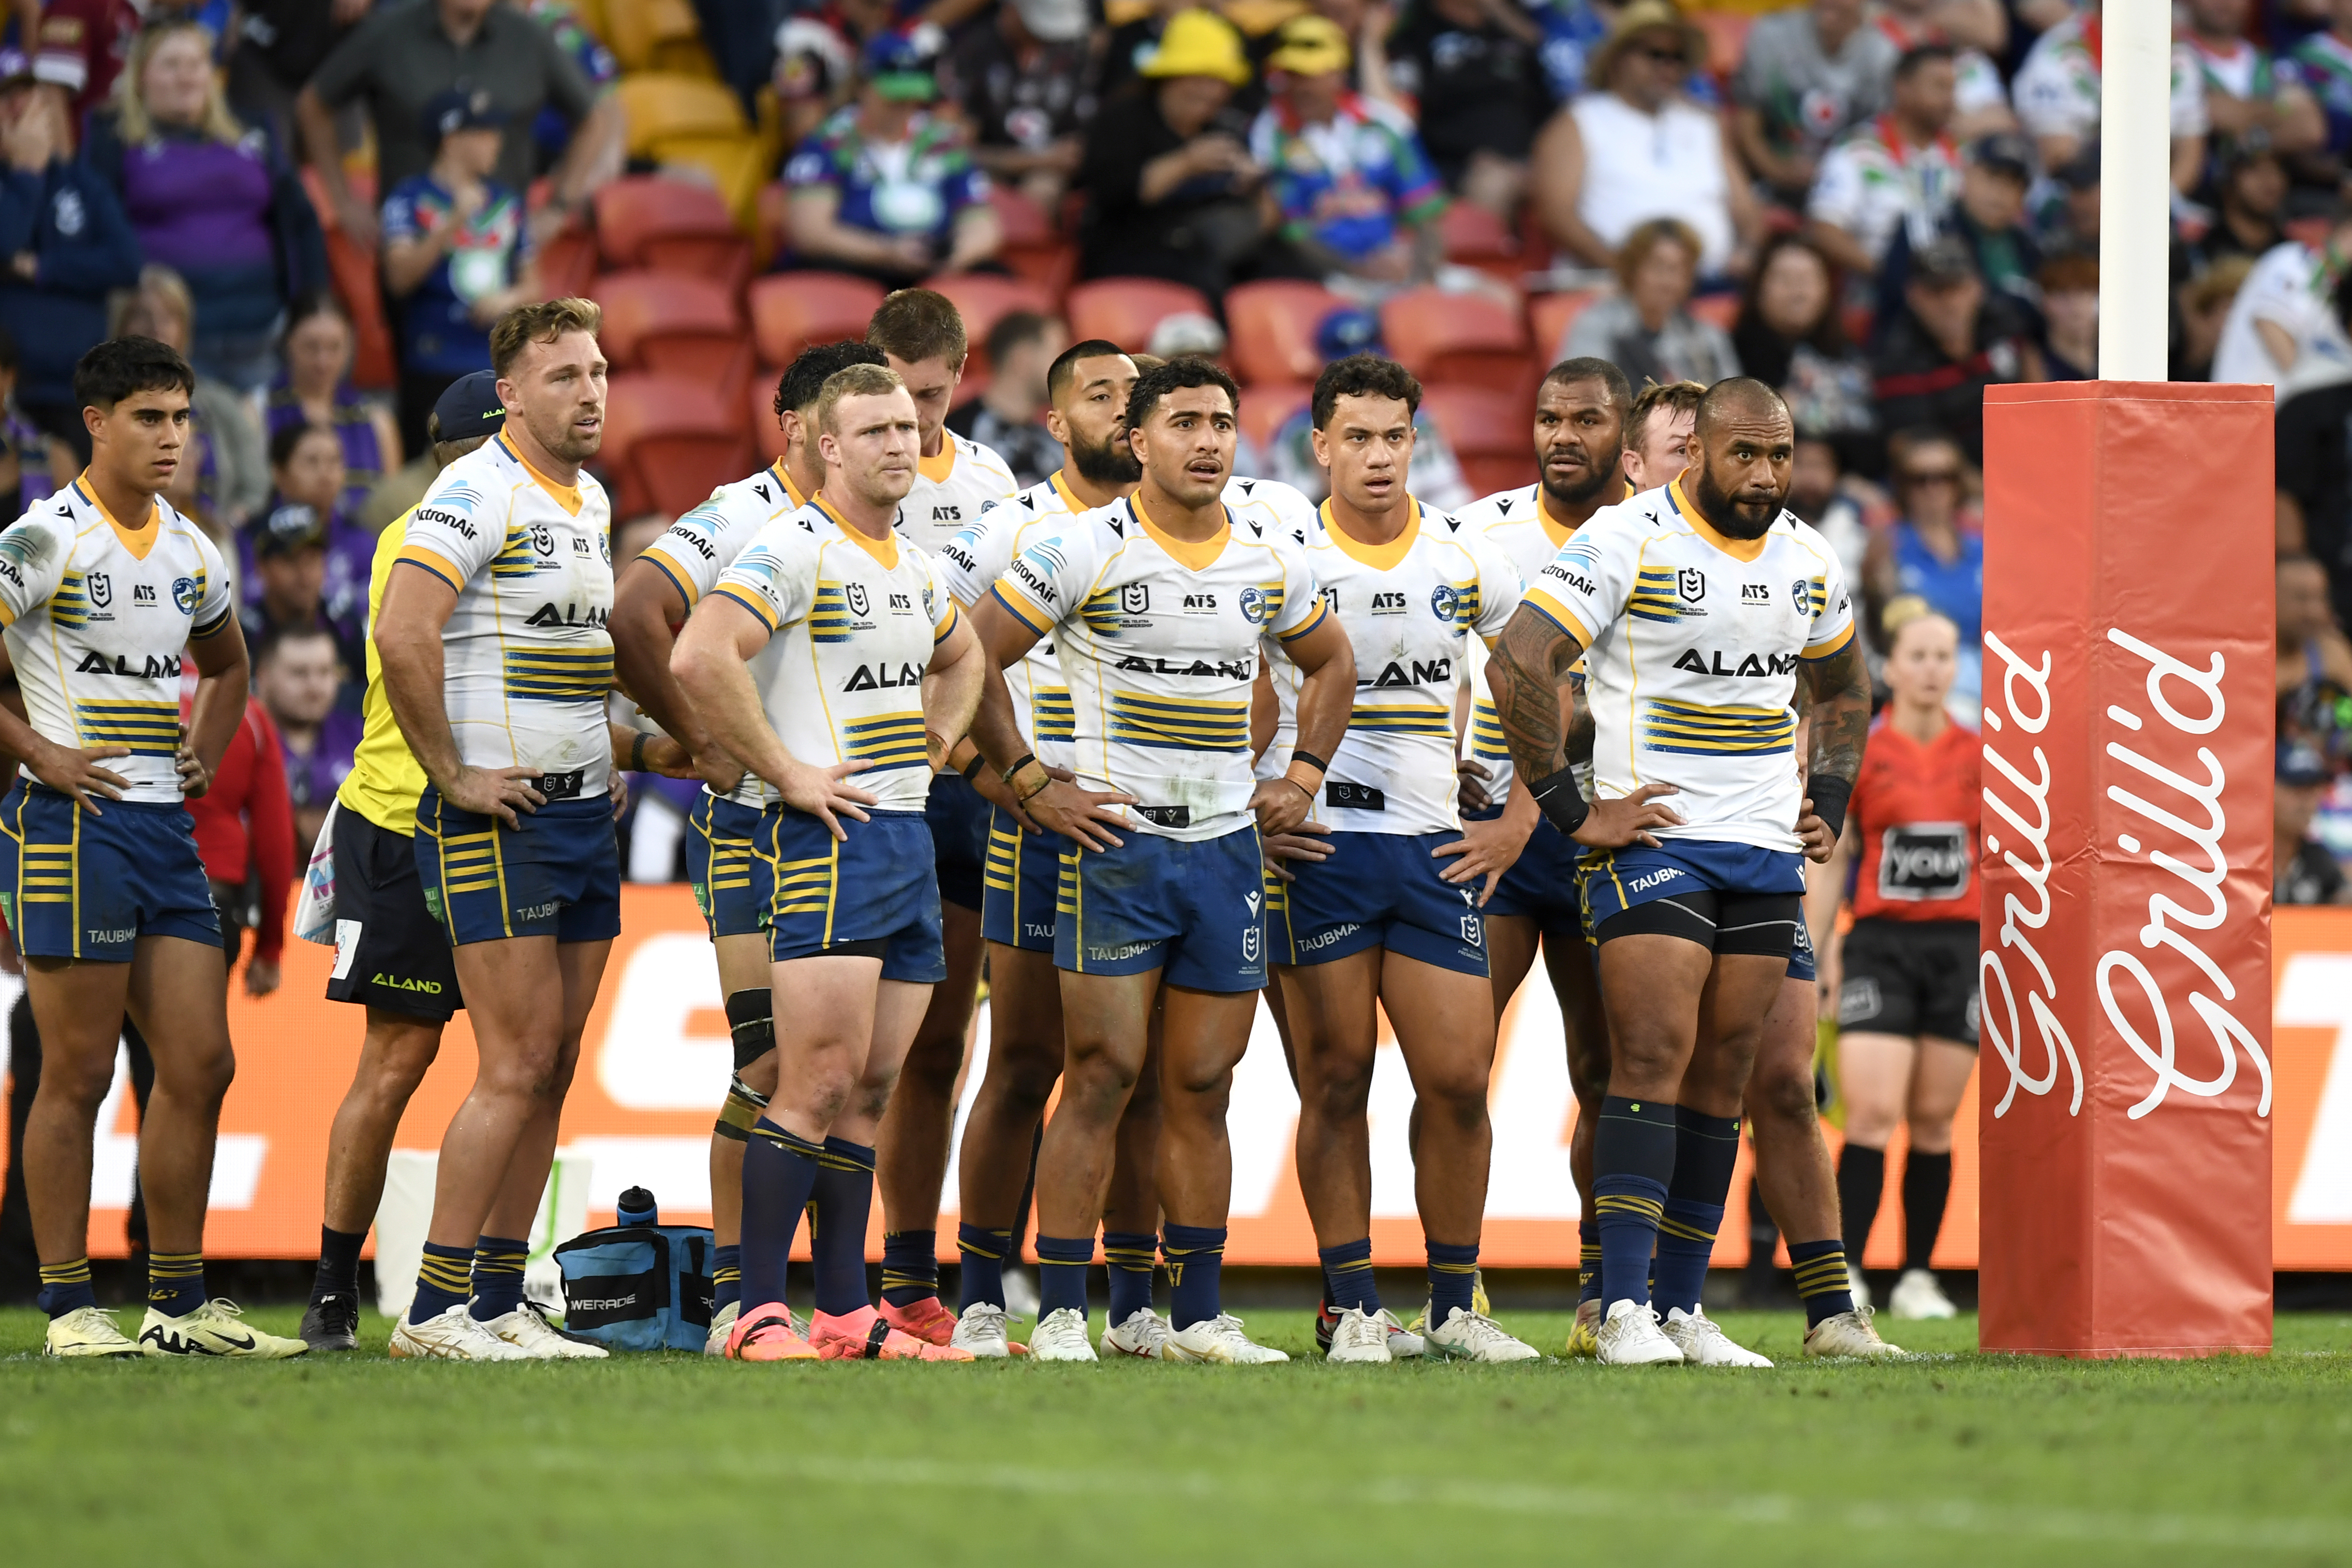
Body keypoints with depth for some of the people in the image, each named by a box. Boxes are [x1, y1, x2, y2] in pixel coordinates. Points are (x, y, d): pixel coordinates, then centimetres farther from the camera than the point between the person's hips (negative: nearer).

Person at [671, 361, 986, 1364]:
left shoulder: (915, 565, 17)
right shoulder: (793, 549, -9)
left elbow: (961, 656, 39)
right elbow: (698, 658, -23)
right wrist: (787, 773, -18)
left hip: (909, 838, 8)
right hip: (827, 834, -8)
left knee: (870, 1091, 8)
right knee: (820, 1084, -13)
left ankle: (846, 1313, 10)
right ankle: (758, 1313, -12)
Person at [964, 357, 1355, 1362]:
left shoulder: (1270, 564, 9)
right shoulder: (1086, 554, -6)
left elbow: (1332, 662, 28)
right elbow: (972, 657, -4)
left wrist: (1303, 776, 16)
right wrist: (1029, 785, -7)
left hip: (1229, 845, 5)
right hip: (1116, 839, -4)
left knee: (1201, 1090, 6)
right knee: (1104, 1074, -9)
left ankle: (1199, 1316, 11)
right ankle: (1061, 1317, -6)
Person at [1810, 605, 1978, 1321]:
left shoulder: (1979, 755, 7)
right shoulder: (1857, 752, 2)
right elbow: (1830, 862, 5)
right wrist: (1814, 958, 1)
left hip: (1960, 946, 2)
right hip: (1879, 944, -2)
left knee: (1934, 1120, 3)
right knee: (1873, 1113, -13)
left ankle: (1919, 1277, 10)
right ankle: (1845, 1273, -12)